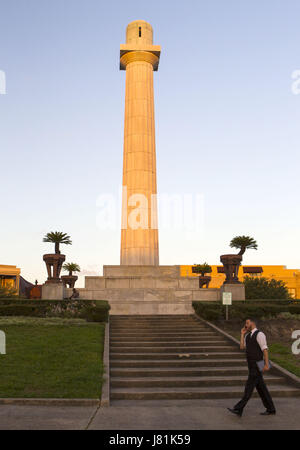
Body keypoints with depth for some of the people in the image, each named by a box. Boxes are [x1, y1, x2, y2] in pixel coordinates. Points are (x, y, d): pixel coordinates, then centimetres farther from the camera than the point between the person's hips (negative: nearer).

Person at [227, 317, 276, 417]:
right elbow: (242, 347, 5)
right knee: (261, 388, 13)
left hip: (257, 366, -10)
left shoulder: (260, 334, -14)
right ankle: (270, 409, 22)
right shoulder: (248, 335, 15)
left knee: (249, 387, -9)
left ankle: (238, 409, -9)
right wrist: (242, 334, 3)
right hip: (252, 366, 10)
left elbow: (265, 350, -19)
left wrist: (266, 364, -24)